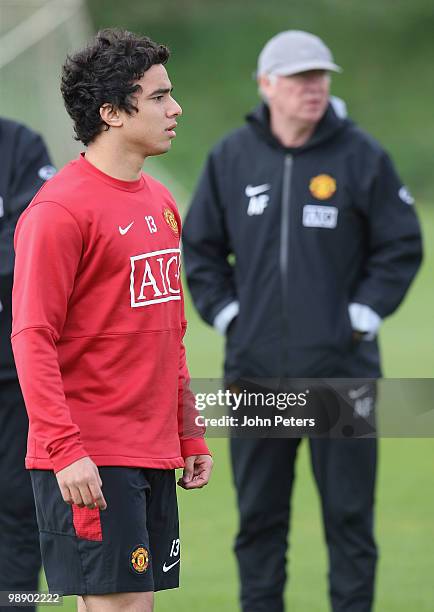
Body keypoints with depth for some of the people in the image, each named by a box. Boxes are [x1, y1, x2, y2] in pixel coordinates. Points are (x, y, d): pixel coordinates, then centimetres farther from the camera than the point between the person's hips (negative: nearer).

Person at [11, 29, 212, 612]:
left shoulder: (160, 202, 15)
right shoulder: (60, 209, -12)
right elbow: (32, 340, -15)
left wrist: (189, 434, 18)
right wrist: (65, 450, -21)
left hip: (155, 456, 8)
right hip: (90, 463, -8)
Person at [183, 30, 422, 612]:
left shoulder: (361, 155, -2)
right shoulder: (231, 157, 5)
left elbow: (401, 246, 2)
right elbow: (199, 247, 15)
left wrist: (363, 315, -4)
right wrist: (225, 313, 5)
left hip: (340, 367, -2)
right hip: (255, 368, 2)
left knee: (348, 510, 1)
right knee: (259, 513, 7)